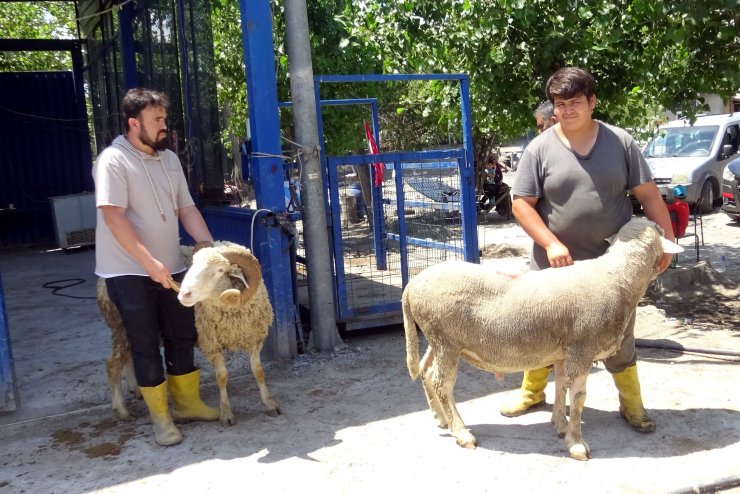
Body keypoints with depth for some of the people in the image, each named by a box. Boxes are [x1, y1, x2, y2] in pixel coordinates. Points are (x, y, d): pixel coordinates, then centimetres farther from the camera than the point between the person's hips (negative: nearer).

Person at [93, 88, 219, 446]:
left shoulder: (169, 159, 8)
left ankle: (187, 403, 29)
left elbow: (186, 210, 8)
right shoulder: (113, 160, -14)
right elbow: (113, 218, -21)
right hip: (129, 272, -6)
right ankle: (160, 417, 16)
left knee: (183, 336, 12)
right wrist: (150, 262, -27)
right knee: (146, 346, 2)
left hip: (170, 268, 7)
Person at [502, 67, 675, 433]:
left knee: (619, 337, 12)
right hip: (556, 263, 0)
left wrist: (666, 240, -5)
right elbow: (521, 203, -7)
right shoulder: (540, 149, -6)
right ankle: (532, 392, 36)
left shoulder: (620, 142, -2)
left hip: (613, 264, 1)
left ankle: (632, 405, 31)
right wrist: (551, 244, -17)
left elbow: (648, 194, 1)